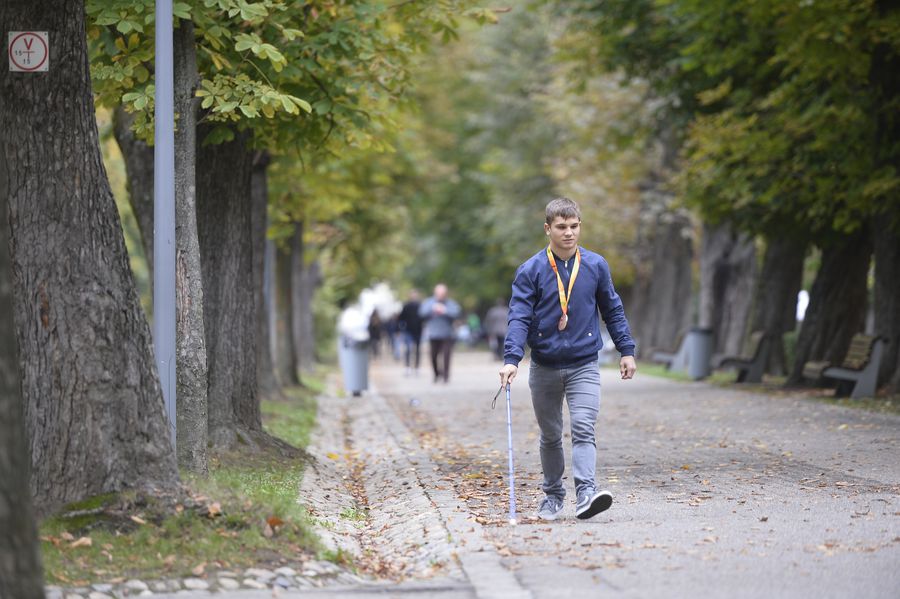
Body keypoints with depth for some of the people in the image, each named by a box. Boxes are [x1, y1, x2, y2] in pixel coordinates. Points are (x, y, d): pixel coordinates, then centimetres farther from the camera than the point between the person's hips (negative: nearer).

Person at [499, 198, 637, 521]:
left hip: (584, 364, 0)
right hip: (544, 369, 0)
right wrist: (511, 358, -22)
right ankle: (552, 494, 26)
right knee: (550, 436, 12)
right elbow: (519, 317, -10)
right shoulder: (530, 271, -5)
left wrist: (626, 350, 8)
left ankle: (586, 492, -26)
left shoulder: (596, 265, 2)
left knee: (583, 428, -17)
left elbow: (613, 310, 12)